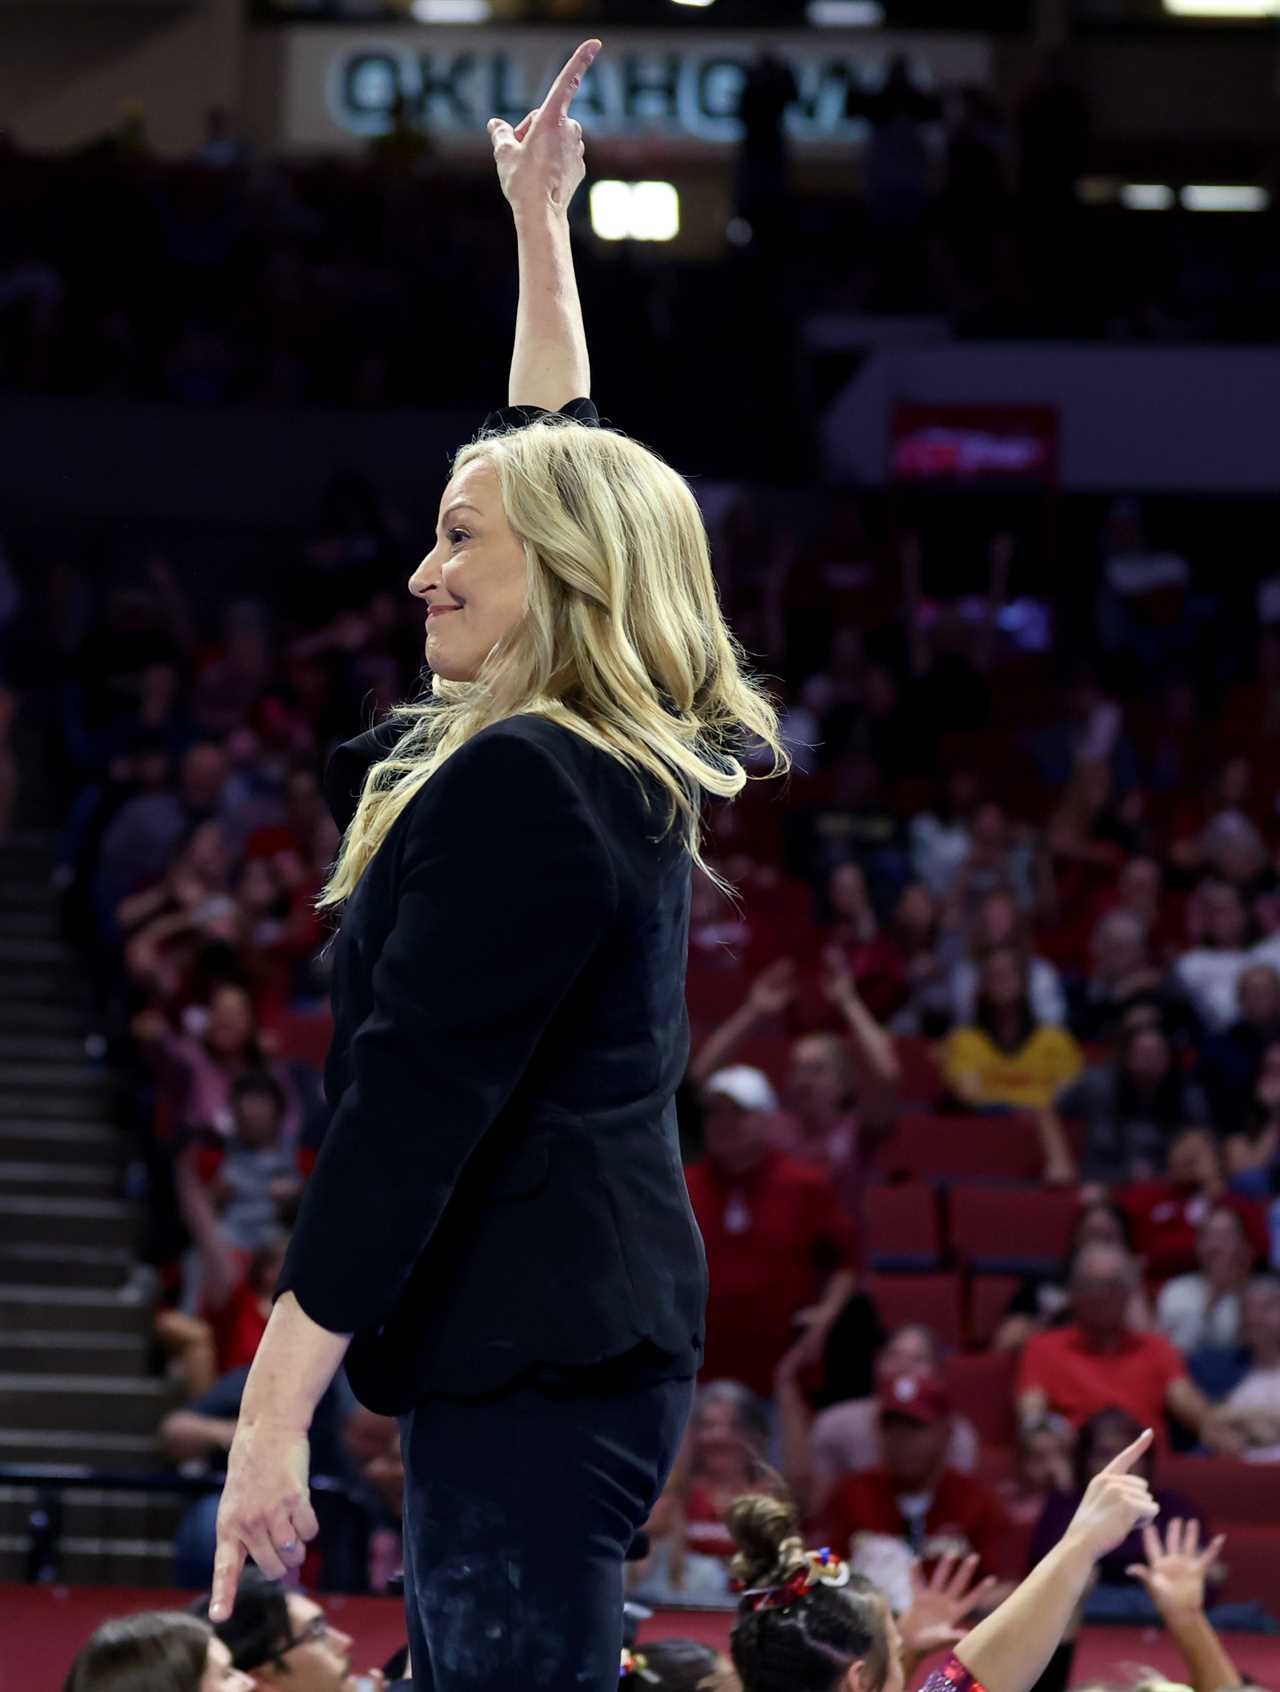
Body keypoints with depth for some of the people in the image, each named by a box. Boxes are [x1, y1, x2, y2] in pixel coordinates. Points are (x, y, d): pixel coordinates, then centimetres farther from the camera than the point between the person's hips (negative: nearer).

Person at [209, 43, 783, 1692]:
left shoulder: (516, 787, -13)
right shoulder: (623, 767, 14)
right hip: (601, 1331, 10)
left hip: (529, 1361, -10)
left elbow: (412, 1106, -18)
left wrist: (275, 1401, -19)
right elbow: (561, 472, 29)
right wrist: (539, 229, 37)